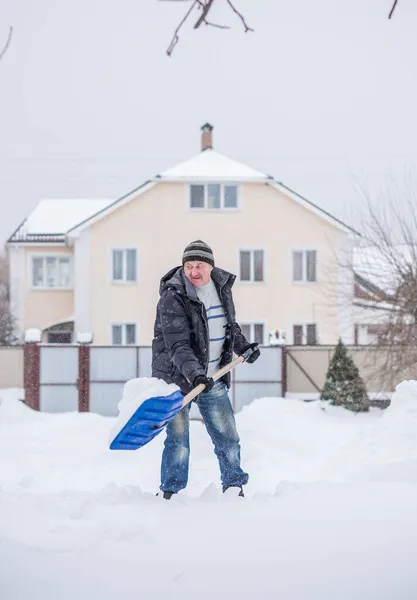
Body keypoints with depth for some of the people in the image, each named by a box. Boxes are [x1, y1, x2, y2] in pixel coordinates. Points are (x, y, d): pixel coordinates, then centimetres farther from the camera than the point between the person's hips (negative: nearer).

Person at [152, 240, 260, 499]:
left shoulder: (222, 285, 4)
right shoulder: (173, 297, -18)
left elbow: (229, 324, 22)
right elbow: (177, 345, -26)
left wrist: (243, 346, 8)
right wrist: (194, 374, -37)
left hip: (213, 378, 6)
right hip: (177, 378, -6)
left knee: (227, 436, 10)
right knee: (178, 439, -3)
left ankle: (235, 487, 25)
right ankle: (170, 492, 10)